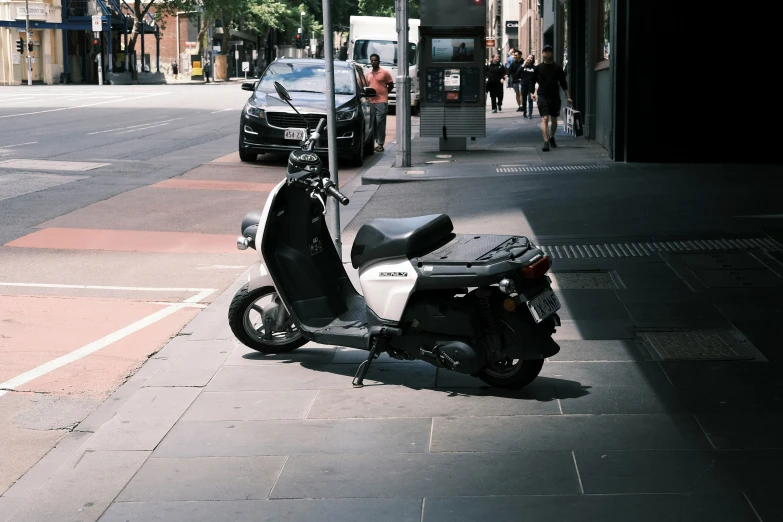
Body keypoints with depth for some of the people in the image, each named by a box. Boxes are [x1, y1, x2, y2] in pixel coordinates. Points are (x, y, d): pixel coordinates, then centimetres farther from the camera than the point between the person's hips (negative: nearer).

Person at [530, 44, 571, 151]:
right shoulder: (538, 68, 3)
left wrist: (567, 96, 5)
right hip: (542, 97, -2)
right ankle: (546, 142, -21)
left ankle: (552, 138, 36)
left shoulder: (557, 68, 5)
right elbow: (532, 81, 11)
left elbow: (563, 83, 9)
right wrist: (532, 93, -2)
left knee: (554, 120, 13)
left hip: (555, 97, 2)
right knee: (544, 119, -15)